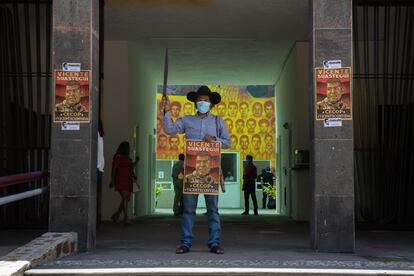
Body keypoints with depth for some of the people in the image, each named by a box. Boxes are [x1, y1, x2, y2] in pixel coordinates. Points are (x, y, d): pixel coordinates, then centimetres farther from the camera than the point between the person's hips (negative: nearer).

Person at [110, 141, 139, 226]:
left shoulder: (127, 158, 19)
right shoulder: (118, 157, -6)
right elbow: (114, 169, -9)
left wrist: (136, 161, 12)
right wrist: (112, 181, -14)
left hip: (128, 181, 9)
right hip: (121, 180, -9)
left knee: (127, 199, 9)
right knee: (125, 198, -16)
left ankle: (116, 215, 23)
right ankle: (126, 218, -18)